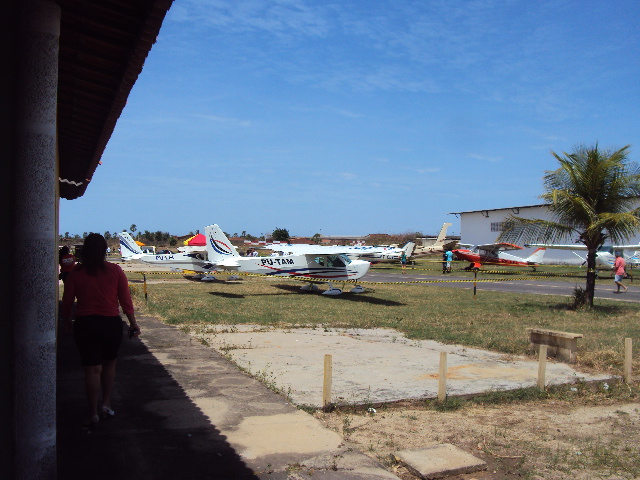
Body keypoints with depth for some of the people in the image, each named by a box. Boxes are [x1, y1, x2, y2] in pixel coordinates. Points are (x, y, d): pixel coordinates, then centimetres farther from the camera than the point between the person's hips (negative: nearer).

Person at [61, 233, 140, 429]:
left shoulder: (76, 273, -3)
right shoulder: (115, 271, -4)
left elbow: (67, 302, 3)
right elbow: (126, 300, -3)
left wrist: (67, 322, 20)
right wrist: (133, 323, 6)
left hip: (85, 324, -1)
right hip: (111, 323, 1)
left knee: (92, 369, 4)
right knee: (109, 363, 21)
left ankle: (93, 414, 6)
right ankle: (106, 404, 20)